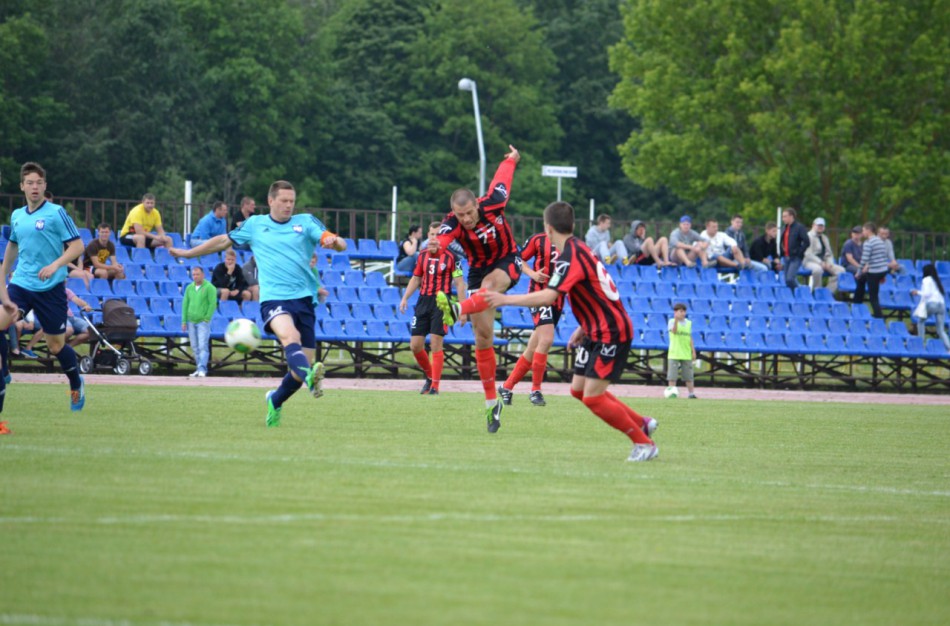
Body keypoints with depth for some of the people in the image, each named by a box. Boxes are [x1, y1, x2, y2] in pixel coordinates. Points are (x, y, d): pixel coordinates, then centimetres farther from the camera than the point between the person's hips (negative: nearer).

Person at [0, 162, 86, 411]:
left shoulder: (56, 213, -7)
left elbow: (77, 246, -10)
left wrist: (55, 265, -24)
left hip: (51, 287, -4)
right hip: (21, 284, 4)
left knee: (56, 346, 6)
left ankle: (76, 384, 33)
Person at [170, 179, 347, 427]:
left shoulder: (306, 222, 12)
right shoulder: (255, 225, 15)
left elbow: (340, 245, 2)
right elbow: (223, 241, 28)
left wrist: (335, 241, -23)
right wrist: (187, 253, 34)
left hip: (303, 298, 2)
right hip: (273, 298, -2)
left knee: (301, 365, -2)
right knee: (290, 336, -34)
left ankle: (275, 401, 25)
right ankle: (310, 377, -60)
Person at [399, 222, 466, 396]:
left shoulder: (450, 257, -7)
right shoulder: (422, 255, 9)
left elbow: (459, 283, -5)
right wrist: (405, 298, 10)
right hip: (423, 301, 5)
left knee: (435, 344, -10)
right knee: (415, 345, 3)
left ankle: (435, 386, -3)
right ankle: (430, 376, 25)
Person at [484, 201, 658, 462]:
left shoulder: (570, 257, -21)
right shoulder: (578, 248, 11)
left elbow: (548, 297, -32)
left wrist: (506, 300, -27)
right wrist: (583, 328, 20)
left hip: (611, 333, -10)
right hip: (598, 331, 10)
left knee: (592, 398, -11)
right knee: (579, 390, 14)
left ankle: (644, 443, 0)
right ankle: (642, 423, 24)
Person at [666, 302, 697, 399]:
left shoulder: (688, 323, 10)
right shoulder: (672, 321, -3)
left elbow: (690, 338, 13)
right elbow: (674, 331, -23)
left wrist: (693, 351, 9)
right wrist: (676, 320, -36)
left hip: (687, 354, 4)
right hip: (674, 354, -4)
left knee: (688, 376, 6)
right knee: (672, 376, -3)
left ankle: (692, 393, 10)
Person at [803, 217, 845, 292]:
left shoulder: (824, 238, 20)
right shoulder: (809, 236, -6)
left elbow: (829, 254, 20)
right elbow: (808, 254, -16)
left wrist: (829, 263, -3)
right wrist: (820, 263, -23)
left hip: (824, 263, 8)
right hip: (810, 262, -8)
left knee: (840, 270, -10)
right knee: (818, 269, -41)